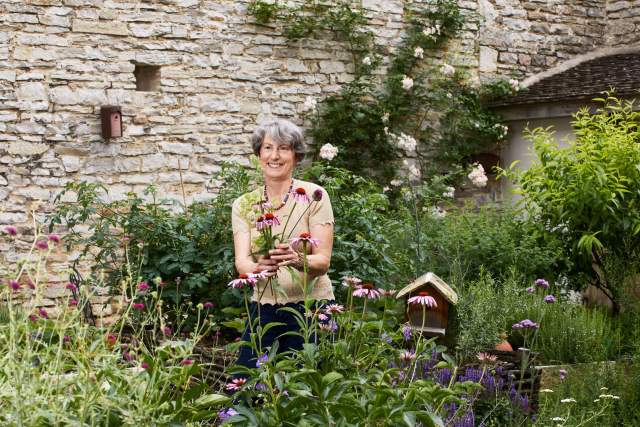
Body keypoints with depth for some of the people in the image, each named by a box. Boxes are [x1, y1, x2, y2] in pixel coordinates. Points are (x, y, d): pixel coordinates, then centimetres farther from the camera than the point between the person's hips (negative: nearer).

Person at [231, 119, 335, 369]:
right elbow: (241, 261, -8)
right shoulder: (244, 205, 5)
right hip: (263, 309, 3)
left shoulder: (313, 196, -5)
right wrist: (259, 269, -32)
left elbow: (323, 261, -12)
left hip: (310, 307, -3)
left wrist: (297, 259, -34)